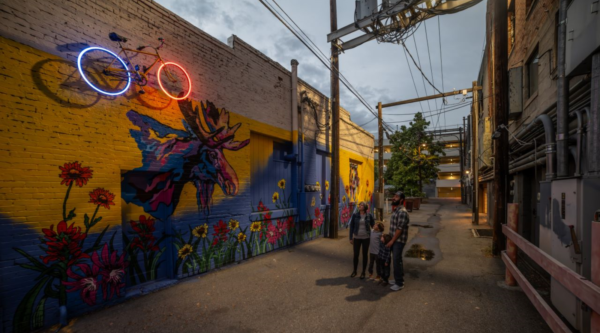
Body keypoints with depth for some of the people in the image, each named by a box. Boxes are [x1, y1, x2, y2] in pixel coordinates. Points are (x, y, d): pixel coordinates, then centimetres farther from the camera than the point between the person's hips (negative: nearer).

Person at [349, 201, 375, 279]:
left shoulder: (369, 215, -6)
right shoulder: (355, 215, -5)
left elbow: (373, 225, 3)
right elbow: (351, 226, -1)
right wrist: (351, 238, 0)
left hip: (366, 238, 0)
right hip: (357, 237, 1)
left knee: (364, 255, 10)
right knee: (356, 254, 8)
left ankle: (363, 272, 26)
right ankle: (354, 271, 28)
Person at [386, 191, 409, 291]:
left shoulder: (402, 212, -20)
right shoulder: (396, 210, 11)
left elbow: (399, 229, -22)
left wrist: (392, 241, -18)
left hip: (399, 240, -9)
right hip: (394, 240, 9)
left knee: (397, 261, -3)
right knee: (397, 260, 17)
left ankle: (399, 283, 8)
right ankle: (399, 279, 30)